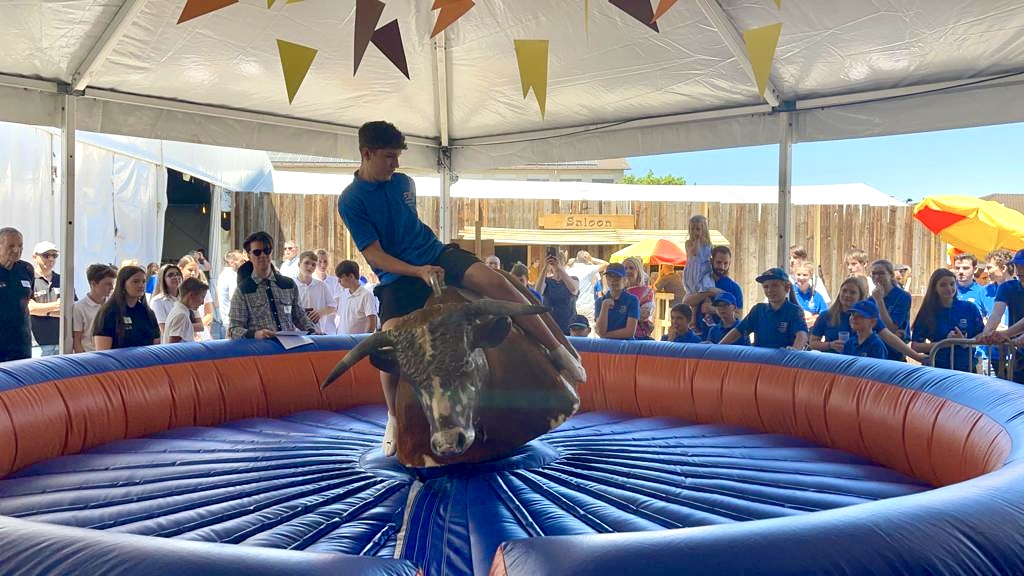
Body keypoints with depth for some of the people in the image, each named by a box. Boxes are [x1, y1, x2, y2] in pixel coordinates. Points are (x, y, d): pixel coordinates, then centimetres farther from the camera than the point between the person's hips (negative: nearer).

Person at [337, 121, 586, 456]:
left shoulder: (403, 183, 9)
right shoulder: (350, 201, -8)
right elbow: (373, 254, -13)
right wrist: (417, 272, -23)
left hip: (435, 254, 4)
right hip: (398, 277, -4)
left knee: (496, 283, -21)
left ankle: (558, 351, -14)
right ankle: (394, 419, 9)